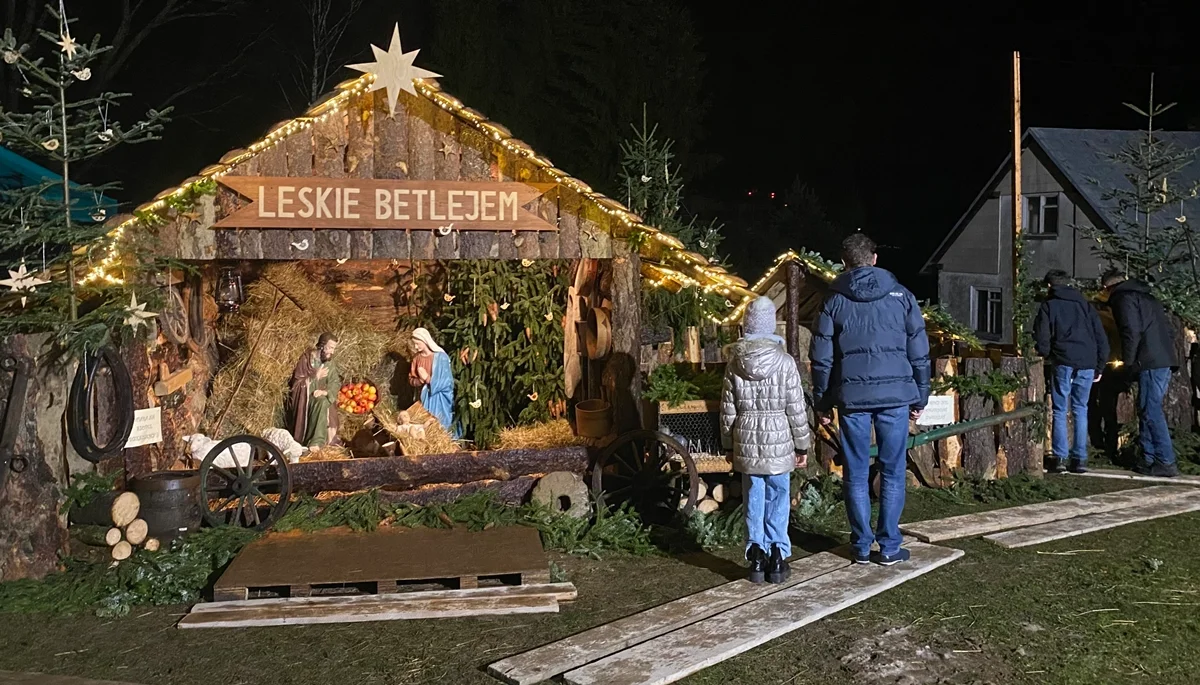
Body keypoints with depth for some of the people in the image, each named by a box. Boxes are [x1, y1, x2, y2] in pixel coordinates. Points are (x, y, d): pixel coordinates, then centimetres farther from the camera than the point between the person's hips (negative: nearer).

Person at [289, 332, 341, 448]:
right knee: (321, 402, -34)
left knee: (323, 401, -32)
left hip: (321, 397, 3)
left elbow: (335, 383, -2)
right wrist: (316, 377, -16)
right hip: (304, 398, -3)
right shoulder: (306, 359, -9)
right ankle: (317, 441, -36)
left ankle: (315, 443, -33)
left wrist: (325, 391, -23)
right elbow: (297, 383, -10)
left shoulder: (330, 363, 5)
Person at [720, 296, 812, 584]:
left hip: (747, 442, 2)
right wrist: (803, 443, 4)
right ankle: (777, 558, 11)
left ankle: (756, 558, 12)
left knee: (754, 499, 9)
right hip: (778, 442, -2)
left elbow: (728, 408, 3)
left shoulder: (734, 363, -2)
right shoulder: (784, 362, -9)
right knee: (778, 499, 7)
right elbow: (796, 408, -6)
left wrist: (729, 440, 15)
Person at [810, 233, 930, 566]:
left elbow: (821, 357, 4)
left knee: (856, 474, 8)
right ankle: (889, 547, 10)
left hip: (851, 398, 0)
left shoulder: (834, 301, 3)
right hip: (895, 396, 0)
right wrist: (919, 398, 13)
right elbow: (919, 352, 5)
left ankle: (862, 547, 13)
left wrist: (822, 403, 12)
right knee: (892, 473, 7)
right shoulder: (901, 295, 4)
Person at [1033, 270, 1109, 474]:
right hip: (1087, 364, 3)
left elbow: (1042, 339, -1)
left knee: (1060, 411, 2)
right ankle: (1080, 459, 7)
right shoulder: (1085, 305, 18)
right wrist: (1099, 367, 19)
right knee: (1081, 410, 10)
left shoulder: (1048, 306, 8)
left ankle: (1060, 457, -3)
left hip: (1064, 363, -3)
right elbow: (1102, 339, 15)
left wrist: (1045, 357, 17)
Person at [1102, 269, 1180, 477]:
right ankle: (1150, 459, 15)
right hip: (1165, 362, 9)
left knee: (1151, 412, -8)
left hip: (1151, 364, -9)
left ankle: (1166, 462, -10)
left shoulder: (1123, 299, -3)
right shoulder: (1147, 298, 25)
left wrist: (1128, 362, -6)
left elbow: (1132, 332, -14)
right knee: (1147, 411, 13)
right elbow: (1169, 331, 25)